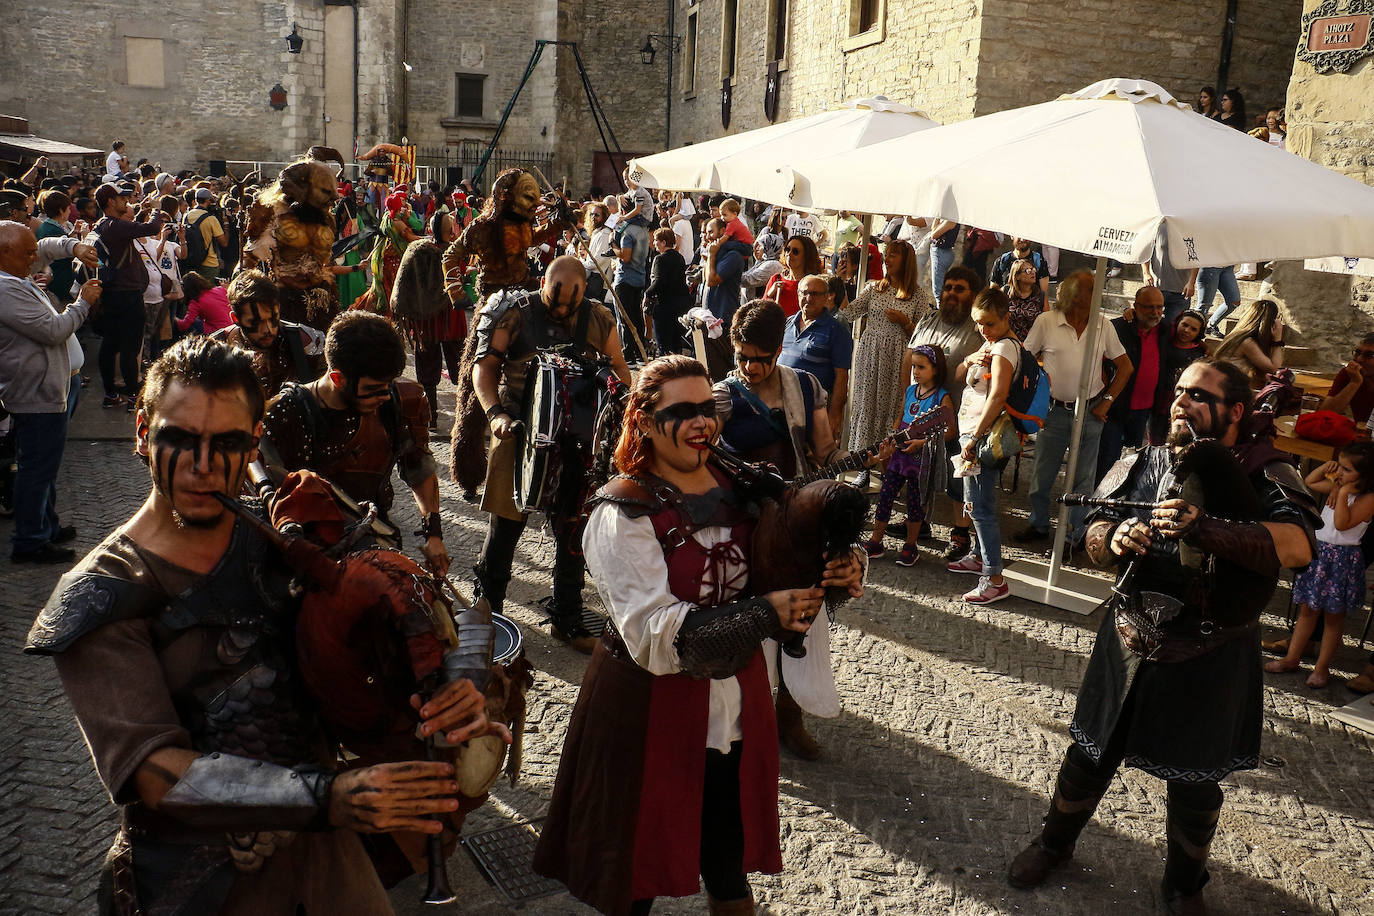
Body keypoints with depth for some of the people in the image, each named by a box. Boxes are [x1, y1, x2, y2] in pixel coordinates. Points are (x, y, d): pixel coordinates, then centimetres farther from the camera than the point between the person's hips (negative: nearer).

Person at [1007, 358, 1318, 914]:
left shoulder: (1263, 474, -10)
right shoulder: (1143, 464, 1)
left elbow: (1299, 547, -27)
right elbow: (1094, 537, 0)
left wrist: (1207, 528, -40)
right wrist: (1113, 539, -25)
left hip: (1210, 662, -2)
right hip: (1130, 645, 3)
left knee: (1195, 782, 14)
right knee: (1092, 754, 17)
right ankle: (1053, 844, 43)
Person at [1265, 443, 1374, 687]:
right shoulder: (1335, 487, 7)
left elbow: (1342, 523, -24)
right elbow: (1309, 482, 21)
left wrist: (1343, 494, -22)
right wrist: (1325, 467, 6)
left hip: (1343, 560, -7)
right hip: (1317, 551, 7)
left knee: (1333, 617, 6)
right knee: (1307, 610, 14)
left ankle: (1322, 667, 15)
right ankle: (1292, 658, 22)